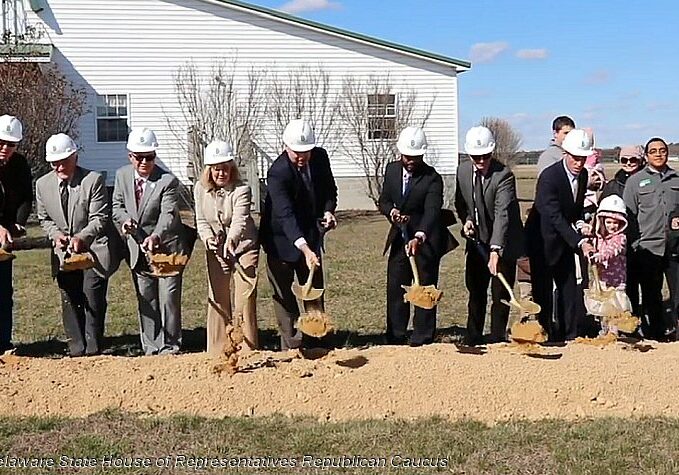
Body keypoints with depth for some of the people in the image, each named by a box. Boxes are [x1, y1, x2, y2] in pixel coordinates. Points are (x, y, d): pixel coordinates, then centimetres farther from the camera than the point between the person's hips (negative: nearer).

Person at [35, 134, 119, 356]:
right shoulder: (42, 184, 1)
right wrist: (55, 234, -10)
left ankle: (93, 351, 7)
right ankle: (76, 351, 16)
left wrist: (81, 238, -31)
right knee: (70, 304, 7)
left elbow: (100, 219, -15)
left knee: (93, 303, -4)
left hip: (93, 251, -4)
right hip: (64, 254, 4)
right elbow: (44, 219, 11)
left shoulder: (94, 180, -13)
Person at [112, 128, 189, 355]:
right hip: (137, 248, 5)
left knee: (169, 298, -3)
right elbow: (117, 206, 11)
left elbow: (168, 215, -28)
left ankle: (169, 347, 8)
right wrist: (125, 219, -13)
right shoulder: (122, 175, 1)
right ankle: (151, 348, 19)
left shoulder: (167, 181, -17)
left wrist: (156, 236, -47)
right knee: (146, 300, 10)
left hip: (166, 246, -5)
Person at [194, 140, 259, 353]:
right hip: (216, 249, 4)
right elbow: (201, 221, -1)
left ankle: (248, 349, -2)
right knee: (217, 299, 8)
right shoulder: (200, 189, -6)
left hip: (244, 246, -4)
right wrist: (208, 237, -22)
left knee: (245, 297, -8)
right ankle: (217, 350, 16)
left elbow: (240, 220, -36)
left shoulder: (241, 189, -21)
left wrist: (231, 239, -55)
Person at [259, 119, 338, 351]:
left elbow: (329, 189, 10)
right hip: (282, 238, -5)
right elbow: (286, 215, -37)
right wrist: (304, 249, -47)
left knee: (315, 289, 11)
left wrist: (328, 210, -12)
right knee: (283, 293, 1)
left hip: (310, 236, 6)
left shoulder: (320, 157, -8)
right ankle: (292, 344, 8)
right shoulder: (277, 172, -27)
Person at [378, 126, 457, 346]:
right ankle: (395, 339, 20)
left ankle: (422, 341, 8)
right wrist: (392, 212, -16)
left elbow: (432, 211, -30)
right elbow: (384, 201, 8)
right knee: (395, 289, 9)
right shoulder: (391, 169, 0)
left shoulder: (432, 179, -18)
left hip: (426, 241, -5)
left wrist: (418, 238, -46)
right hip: (399, 238, 6)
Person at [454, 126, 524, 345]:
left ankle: (497, 340, 10)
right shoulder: (463, 171, -4)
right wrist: (466, 219, -8)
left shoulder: (503, 175, -23)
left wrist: (495, 250, -44)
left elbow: (502, 214, -34)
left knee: (500, 293, -2)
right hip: (477, 241, 6)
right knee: (475, 291, 14)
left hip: (503, 244, -6)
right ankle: (473, 339, 26)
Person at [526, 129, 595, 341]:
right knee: (543, 291, -1)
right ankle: (545, 335, 9)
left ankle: (569, 335, 15)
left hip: (565, 241, 7)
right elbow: (555, 217, -28)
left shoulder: (583, 175, 0)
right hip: (543, 240, -7)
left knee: (570, 288, 7)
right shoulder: (549, 177, -23)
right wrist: (579, 242, -33)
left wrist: (579, 222, -8)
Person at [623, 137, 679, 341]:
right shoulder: (635, 181, 4)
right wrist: (633, 245, -2)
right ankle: (654, 333, 19)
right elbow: (628, 215, 3)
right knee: (651, 295, 8)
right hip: (648, 247, -1)